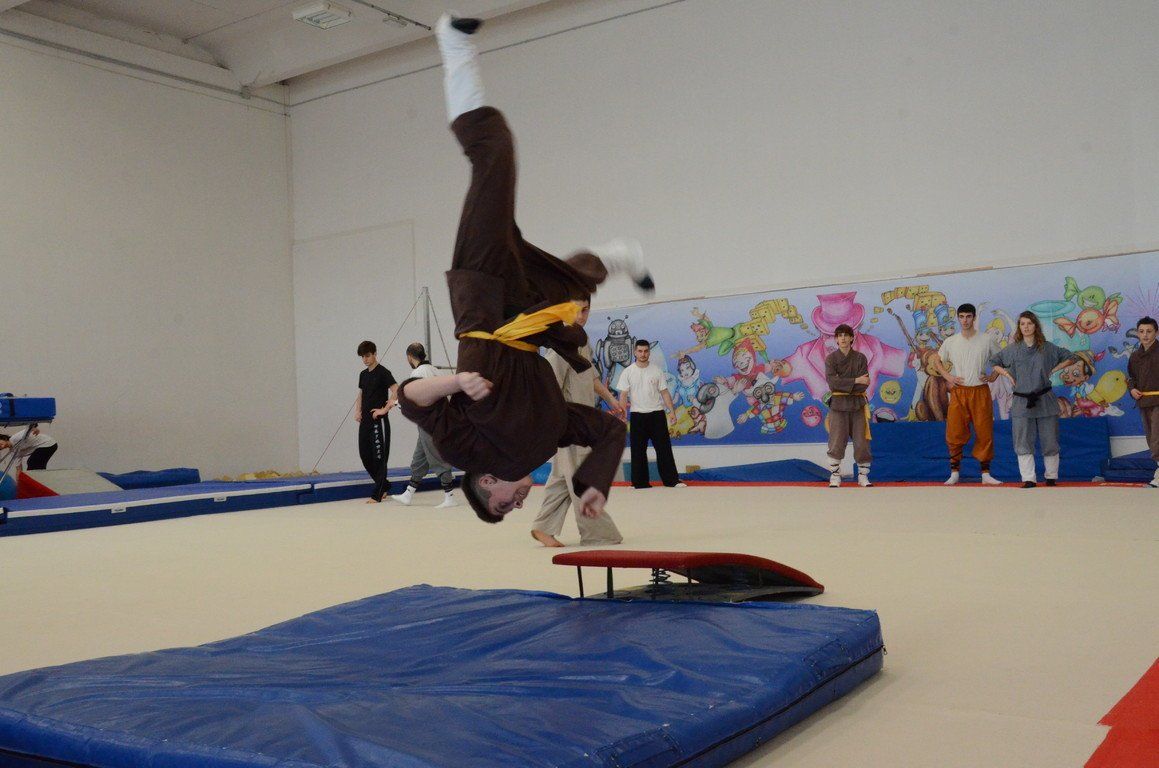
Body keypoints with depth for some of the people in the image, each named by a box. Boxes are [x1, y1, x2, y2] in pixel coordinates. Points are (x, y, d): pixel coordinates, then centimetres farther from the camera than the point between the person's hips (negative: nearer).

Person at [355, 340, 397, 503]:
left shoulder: (382, 372, -8)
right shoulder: (363, 374, 14)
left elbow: (396, 390, -18)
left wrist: (385, 409, -18)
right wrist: (358, 411, 10)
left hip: (379, 420, -8)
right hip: (365, 420, 8)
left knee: (379, 456, -4)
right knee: (365, 454, 8)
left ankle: (377, 494, -1)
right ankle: (384, 485, 24)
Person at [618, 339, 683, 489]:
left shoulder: (656, 371, 5)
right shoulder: (628, 372, 1)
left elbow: (665, 392, 6)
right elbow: (623, 394, -2)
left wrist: (672, 412, -3)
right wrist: (623, 404, -21)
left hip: (657, 414, 1)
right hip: (637, 415, -1)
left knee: (664, 448, 1)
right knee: (638, 450, 3)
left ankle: (671, 480, 6)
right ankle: (640, 482, 12)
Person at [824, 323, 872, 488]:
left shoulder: (860, 358, 3)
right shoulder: (831, 358, 1)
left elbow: (864, 385, -6)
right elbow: (832, 382, -14)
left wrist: (843, 384, -15)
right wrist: (855, 381, -16)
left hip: (857, 404, 2)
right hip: (838, 404, -1)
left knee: (862, 442, 3)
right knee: (837, 443, -5)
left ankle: (863, 477, 15)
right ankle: (835, 477, 5)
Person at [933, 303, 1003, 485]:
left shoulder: (987, 340, 2)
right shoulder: (950, 342, 4)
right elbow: (937, 361, 17)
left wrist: (994, 375, -1)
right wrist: (948, 376, 2)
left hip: (981, 392, 0)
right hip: (958, 393, 1)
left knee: (985, 434, 0)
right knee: (954, 434, -3)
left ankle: (986, 474, 9)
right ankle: (954, 473, 7)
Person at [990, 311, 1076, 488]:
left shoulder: (1047, 348, 3)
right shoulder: (1012, 349, 4)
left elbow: (1070, 358, 12)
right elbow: (994, 362, 16)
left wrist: (1053, 370, 1)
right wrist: (1008, 375, 3)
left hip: (1045, 400, 0)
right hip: (1022, 401, 0)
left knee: (1049, 441, 6)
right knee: (1023, 443, -4)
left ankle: (1051, 477, 19)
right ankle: (1028, 479, -1)